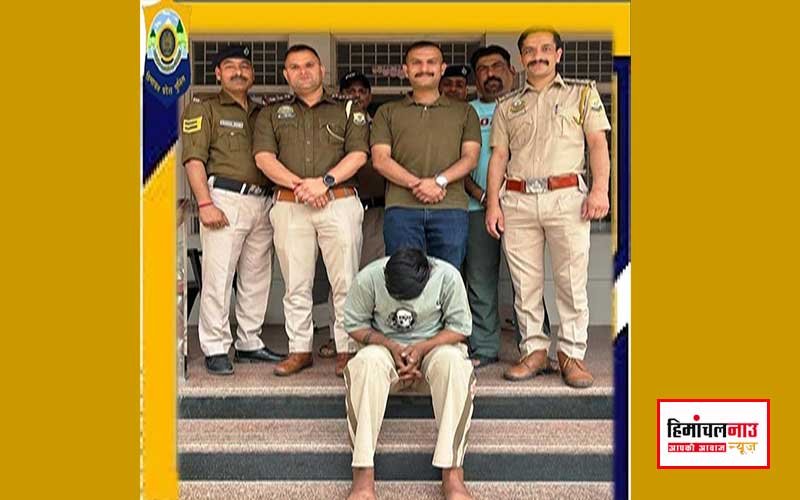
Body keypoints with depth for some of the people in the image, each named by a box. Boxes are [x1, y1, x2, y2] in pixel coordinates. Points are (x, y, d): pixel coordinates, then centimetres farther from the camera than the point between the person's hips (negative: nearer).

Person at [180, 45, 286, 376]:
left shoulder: (261, 113, 22)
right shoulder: (203, 109, 5)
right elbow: (193, 159, -5)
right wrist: (205, 203, -16)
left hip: (262, 202, 6)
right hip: (225, 199, -6)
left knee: (257, 279, 9)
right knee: (218, 277, -7)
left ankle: (250, 343, 19)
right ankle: (215, 350, -1)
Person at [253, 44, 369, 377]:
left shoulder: (347, 109, 12)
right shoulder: (272, 112, 15)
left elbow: (358, 153, 0)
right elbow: (264, 156, 3)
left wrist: (324, 181, -14)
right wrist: (299, 184, -12)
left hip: (340, 203, -1)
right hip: (289, 207, 2)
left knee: (345, 282, -2)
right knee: (296, 285, 5)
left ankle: (347, 350, 5)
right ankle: (299, 350, 14)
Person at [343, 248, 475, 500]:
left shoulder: (447, 276, -15)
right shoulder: (368, 278, -15)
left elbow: (460, 327, -6)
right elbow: (354, 324, -3)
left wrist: (423, 348, -21)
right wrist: (390, 345, -19)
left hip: (434, 346, 0)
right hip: (386, 347, 0)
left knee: (454, 363, -36)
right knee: (366, 363, -36)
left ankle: (452, 472, -37)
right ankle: (363, 473, -36)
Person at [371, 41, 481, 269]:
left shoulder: (464, 111, 19)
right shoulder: (387, 112, 18)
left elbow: (470, 157, 7)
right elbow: (380, 160, 5)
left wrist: (440, 181, -11)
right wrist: (416, 184, -11)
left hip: (450, 208, 0)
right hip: (401, 208, 0)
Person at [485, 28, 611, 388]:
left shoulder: (582, 94, 13)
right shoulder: (507, 105, 18)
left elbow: (598, 143, 4)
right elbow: (498, 156, 14)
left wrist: (600, 189, -9)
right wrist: (493, 203, 3)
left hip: (567, 196, -2)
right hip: (517, 200, 3)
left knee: (571, 280, -3)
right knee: (525, 283, 3)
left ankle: (572, 354, 4)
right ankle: (534, 350, 12)